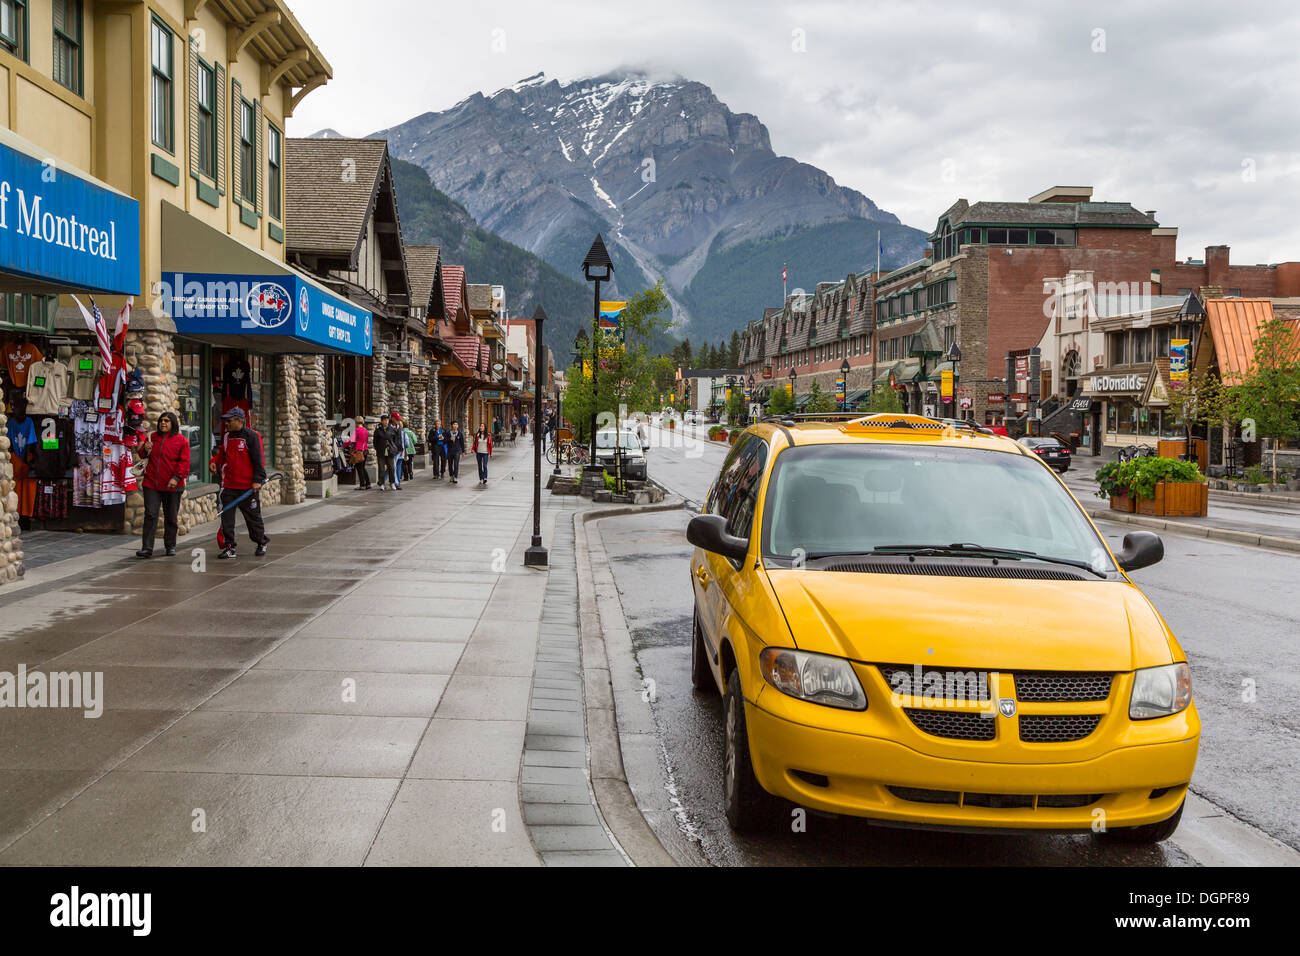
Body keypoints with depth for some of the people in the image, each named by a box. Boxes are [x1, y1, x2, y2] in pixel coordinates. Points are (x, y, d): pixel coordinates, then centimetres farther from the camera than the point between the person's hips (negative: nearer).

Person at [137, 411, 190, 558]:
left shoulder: (181, 441, -1)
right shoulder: (153, 437, 11)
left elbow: (184, 462, -6)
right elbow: (142, 455, 22)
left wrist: (176, 477, -19)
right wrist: (145, 449, -2)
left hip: (172, 485, -2)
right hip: (151, 484, 2)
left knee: (171, 517, 9)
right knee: (150, 515, -5)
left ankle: (170, 546, 22)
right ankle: (147, 548, -6)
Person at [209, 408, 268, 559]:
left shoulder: (251, 436, -9)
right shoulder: (226, 436, 11)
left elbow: (258, 460, -10)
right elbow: (222, 454, 24)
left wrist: (257, 480, -14)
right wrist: (214, 461, 2)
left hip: (247, 487, -5)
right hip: (228, 485, 5)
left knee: (253, 516, 7)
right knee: (226, 516, 0)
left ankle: (261, 542, 25)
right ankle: (228, 547, 6)